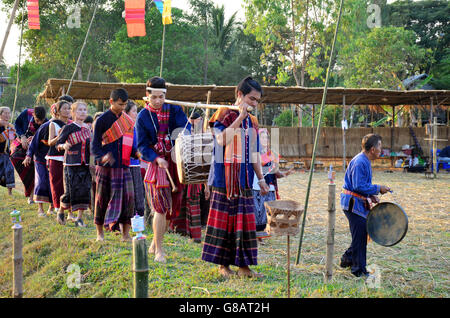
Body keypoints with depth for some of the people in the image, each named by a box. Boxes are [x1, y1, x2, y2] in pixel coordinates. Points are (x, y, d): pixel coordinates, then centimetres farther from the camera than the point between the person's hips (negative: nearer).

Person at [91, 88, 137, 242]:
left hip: (124, 166, 4)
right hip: (106, 166, -3)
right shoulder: (102, 120, -2)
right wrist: (103, 156, -26)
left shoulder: (128, 120, 12)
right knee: (102, 198, 4)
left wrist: (136, 153, -4)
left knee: (128, 197, -4)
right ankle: (100, 232, 18)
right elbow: (95, 146, -5)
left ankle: (126, 234, 3)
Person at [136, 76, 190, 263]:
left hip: (176, 162, 3)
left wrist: (184, 136, -32)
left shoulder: (174, 109, 3)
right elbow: (142, 145, -3)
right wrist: (156, 159, -20)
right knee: (162, 207, -11)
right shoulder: (143, 117, 0)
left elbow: (187, 127, -8)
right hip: (157, 163, -3)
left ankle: (154, 245, 26)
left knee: (172, 208, 9)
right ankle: (159, 250, 1)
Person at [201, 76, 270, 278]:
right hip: (225, 178, -6)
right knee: (224, 219, -1)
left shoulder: (252, 122, 15)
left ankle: (243, 265, 11)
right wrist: (240, 117, -20)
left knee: (245, 221, 5)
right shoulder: (224, 115, -3)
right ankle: (223, 265, 10)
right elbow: (222, 139, -22)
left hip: (244, 180, 6)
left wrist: (261, 179, 18)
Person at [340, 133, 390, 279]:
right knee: (360, 236, -4)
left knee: (363, 233, 16)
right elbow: (359, 186, -25)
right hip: (353, 204, -10)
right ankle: (359, 270, 6)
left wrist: (371, 195, 9)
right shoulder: (359, 162, -20)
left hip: (360, 203, 10)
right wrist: (378, 189, -18)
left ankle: (347, 259, 31)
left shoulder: (365, 161, 13)